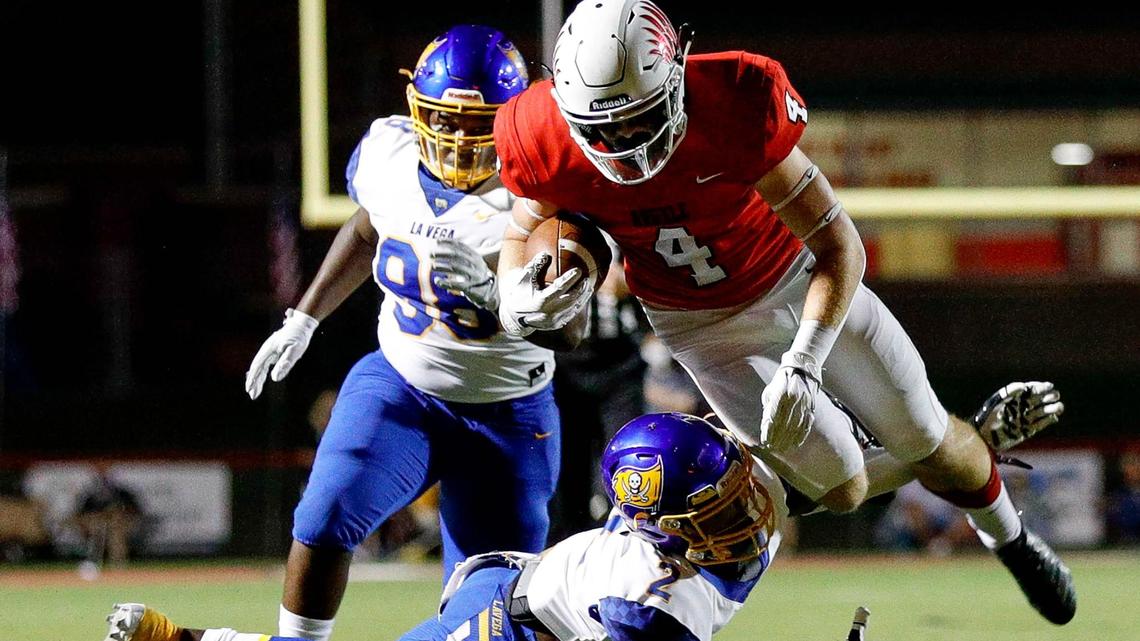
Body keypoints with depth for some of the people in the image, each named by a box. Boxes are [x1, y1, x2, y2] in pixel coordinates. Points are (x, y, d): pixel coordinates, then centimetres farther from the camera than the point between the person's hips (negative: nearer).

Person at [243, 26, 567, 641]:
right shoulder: (386, 152, -6)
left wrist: (490, 290, -44)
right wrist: (303, 319, 18)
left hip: (506, 416, -3)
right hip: (399, 385, 3)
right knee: (327, 517, -21)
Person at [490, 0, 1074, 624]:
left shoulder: (734, 109, -36)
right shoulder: (549, 143, -30)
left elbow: (841, 246, -29)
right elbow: (524, 228, -7)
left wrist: (803, 364, -41)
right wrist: (517, 297, -30)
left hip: (797, 278, -1)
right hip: (704, 327, 1)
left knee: (928, 440, 9)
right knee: (842, 487, -7)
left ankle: (1008, 535, 42)